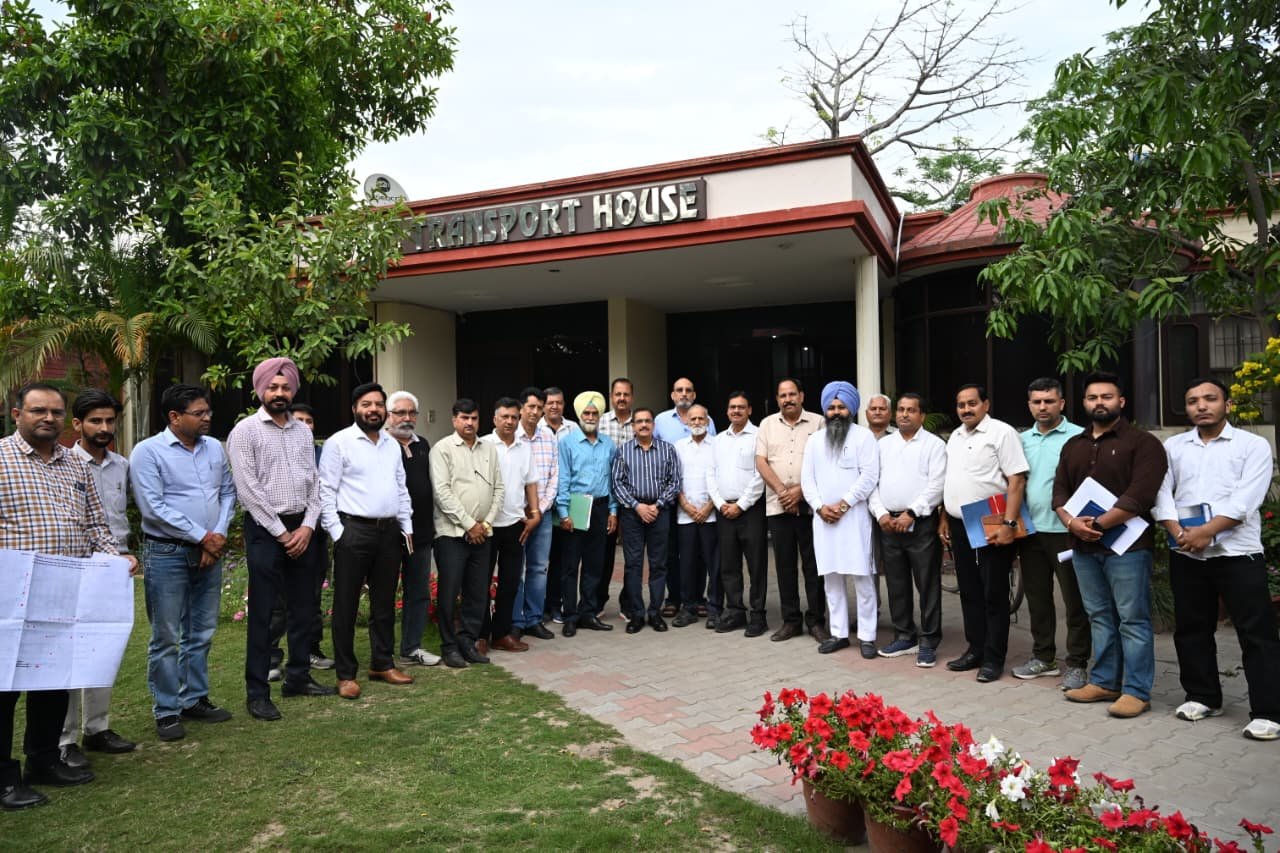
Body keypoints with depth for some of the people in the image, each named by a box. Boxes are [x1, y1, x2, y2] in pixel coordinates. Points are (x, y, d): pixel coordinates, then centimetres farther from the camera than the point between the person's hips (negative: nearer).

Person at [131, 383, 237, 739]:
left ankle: (195, 699, 26)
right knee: (166, 636, 2)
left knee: (202, 632, 13)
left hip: (209, 552, 5)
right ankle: (167, 711, 13)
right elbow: (153, 507, -15)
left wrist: (218, 535, -4)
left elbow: (228, 493, 11)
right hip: (167, 553, -5)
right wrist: (202, 537, -13)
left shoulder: (215, 448, 8)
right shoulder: (148, 452, -9)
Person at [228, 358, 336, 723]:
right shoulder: (246, 431, -6)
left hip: (301, 528, 6)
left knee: (303, 607, 12)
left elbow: (314, 483, 9)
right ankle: (257, 692, 8)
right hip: (265, 529, -5)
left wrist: (307, 526, -4)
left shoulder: (303, 431, 10)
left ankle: (298, 678, 25)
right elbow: (248, 490, -11)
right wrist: (281, 533, -12)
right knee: (262, 613, -1)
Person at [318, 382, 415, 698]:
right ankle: (346, 674, 13)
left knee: (384, 602, 14)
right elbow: (326, 491, -8)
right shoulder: (339, 442, -5)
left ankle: (382, 664, 26)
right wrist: (337, 532, -13)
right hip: (354, 531, -6)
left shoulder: (392, 444, 13)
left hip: (389, 531, 6)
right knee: (346, 605, 3)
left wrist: (406, 526, 11)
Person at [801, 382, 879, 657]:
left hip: (854, 515, -4)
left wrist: (843, 504, -13)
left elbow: (870, 475, -10)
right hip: (823, 517, 5)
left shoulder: (863, 436, -1)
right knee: (831, 578, 8)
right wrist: (820, 506, -6)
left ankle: (867, 636, 6)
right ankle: (838, 633, 17)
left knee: (862, 578, -2)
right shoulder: (814, 440, 13)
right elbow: (807, 478, 9)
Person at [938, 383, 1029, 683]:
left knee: (994, 595, 0)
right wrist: (944, 520, 16)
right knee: (970, 592, 13)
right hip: (960, 527, 8)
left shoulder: (1001, 433, -9)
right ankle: (975, 650, 24)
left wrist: (1008, 524, -22)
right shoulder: (954, 438, 15)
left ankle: (994, 659, 8)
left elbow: (1017, 481, -15)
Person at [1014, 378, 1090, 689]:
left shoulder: (1079, 437, -6)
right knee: (1037, 597, 14)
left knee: (1075, 600, 3)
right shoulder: (1022, 440, 11)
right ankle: (1043, 657, 26)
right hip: (1030, 530, 6)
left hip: (1065, 531, -6)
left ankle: (1077, 664, 13)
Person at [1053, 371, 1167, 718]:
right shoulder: (1073, 445, 15)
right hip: (1083, 547, 6)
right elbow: (1060, 491, 10)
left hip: (1126, 545, -6)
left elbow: (1139, 496, -15)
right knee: (1100, 618, 13)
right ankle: (1104, 682, 21)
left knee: (1132, 620, -1)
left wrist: (1098, 524, -17)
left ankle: (1137, 691, 6)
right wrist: (1072, 522, -9)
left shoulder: (1143, 443, -4)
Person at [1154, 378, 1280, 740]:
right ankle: (1203, 697, 25)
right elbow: (1161, 493, 4)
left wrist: (1206, 531, -19)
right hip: (1186, 555, 4)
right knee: (1191, 629, 11)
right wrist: (1179, 533, -11)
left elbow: (1245, 500, -11)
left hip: (1238, 553, -4)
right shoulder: (1173, 446, 11)